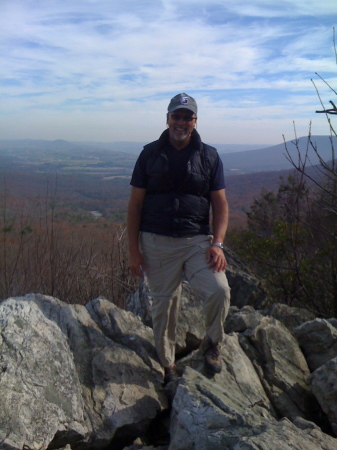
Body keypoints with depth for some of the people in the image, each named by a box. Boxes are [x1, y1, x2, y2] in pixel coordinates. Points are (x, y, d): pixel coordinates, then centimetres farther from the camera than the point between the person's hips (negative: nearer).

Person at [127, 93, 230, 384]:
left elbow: (220, 204, 5)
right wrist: (134, 250, -1)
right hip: (157, 243, 0)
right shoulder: (150, 154, 4)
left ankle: (212, 345, 8)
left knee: (219, 290, -20)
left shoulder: (209, 156, 6)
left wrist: (217, 244, -10)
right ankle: (168, 366, 27)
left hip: (197, 240, 0)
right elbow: (135, 204, 4)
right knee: (163, 305, 7)